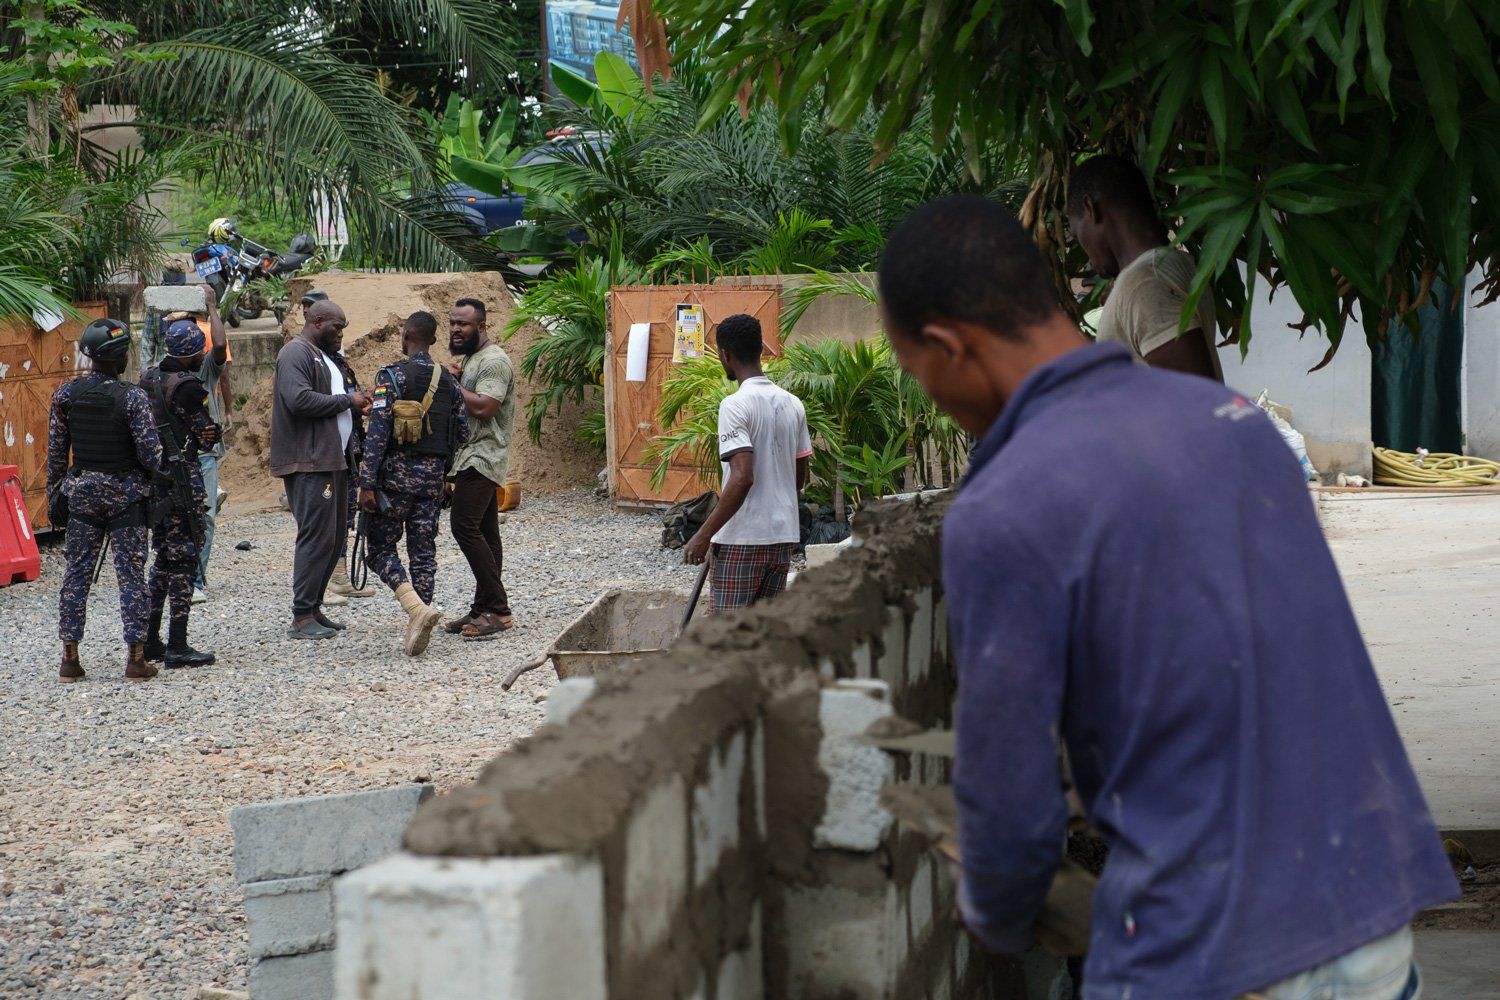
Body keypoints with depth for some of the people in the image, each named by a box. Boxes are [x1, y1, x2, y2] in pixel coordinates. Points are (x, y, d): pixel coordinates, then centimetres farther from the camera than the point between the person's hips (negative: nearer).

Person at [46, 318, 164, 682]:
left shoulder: (65, 394, -2)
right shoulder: (133, 399, -14)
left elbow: (56, 451, 4)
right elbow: (151, 454, -14)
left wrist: (54, 495, 13)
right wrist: (157, 477, 7)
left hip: (81, 491, 4)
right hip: (125, 494, -3)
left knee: (76, 573, 9)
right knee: (131, 574, 3)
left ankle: (69, 658, 11)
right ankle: (136, 657, 4)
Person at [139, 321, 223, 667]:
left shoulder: (148, 379, 9)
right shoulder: (188, 386, -16)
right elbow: (206, 436, -11)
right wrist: (212, 432, 9)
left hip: (152, 478, 8)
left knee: (163, 557, 18)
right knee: (184, 559, -3)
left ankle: (150, 640, 21)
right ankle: (177, 647, -3)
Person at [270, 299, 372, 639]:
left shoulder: (323, 356, 24)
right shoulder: (295, 354, -9)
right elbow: (299, 400, -24)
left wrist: (355, 406, 10)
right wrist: (346, 400, -14)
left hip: (332, 460, 11)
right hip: (309, 462, -11)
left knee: (335, 536, 11)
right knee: (317, 536, -12)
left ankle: (313, 608, 18)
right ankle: (301, 618, -10)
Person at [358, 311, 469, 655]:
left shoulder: (392, 376, -9)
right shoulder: (449, 381, 7)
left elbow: (377, 432, -15)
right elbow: (462, 433, 9)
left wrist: (367, 484, -15)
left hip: (396, 474, -5)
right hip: (433, 477, 5)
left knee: (379, 548, 3)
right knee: (424, 553, 9)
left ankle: (417, 608, -18)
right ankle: (418, 626, 8)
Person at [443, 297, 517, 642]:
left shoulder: (493, 360, -13)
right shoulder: (468, 358, 20)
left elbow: (482, 407, -23)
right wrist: (454, 380, 5)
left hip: (482, 457, -11)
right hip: (471, 458, 11)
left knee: (465, 525, -18)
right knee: (483, 533, 9)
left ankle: (497, 609, -17)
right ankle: (485, 609, 10)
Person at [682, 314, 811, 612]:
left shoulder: (735, 405, -15)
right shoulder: (792, 404, 8)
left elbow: (742, 478, -24)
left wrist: (704, 534, -20)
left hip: (742, 540, -7)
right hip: (784, 535, 7)